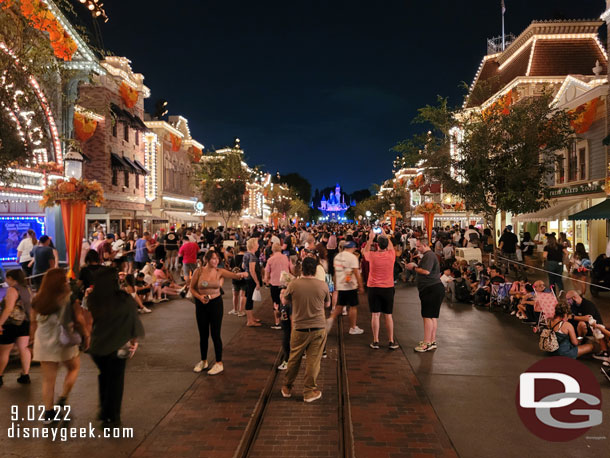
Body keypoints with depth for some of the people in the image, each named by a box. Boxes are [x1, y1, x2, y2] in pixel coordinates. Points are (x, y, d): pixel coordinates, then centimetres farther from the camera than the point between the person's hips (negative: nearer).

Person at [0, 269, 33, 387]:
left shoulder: (12, 290, -14)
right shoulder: (26, 289, 10)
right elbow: (30, 308, 16)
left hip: (11, 324, -7)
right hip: (25, 324, 7)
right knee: (24, 349, 8)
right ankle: (25, 375, 9)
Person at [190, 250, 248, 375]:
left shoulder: (220, 272, -6)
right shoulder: (199, 271, -6)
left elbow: (234, 275, -16)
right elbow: (192, 288, 1)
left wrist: (241, 274, -39)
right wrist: (199, 297, -16)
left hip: (216, 303, -1)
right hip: (201, 304, 1)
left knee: (215, 334, 1)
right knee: (203, 334, 13)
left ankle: (219, 363, 14)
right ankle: (203, 361, 32)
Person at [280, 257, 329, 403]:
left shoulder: (293, 284, -10)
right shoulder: (323, 285, -6)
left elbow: (284, 301, 8)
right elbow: (327, 304, 10)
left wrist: (283, 292, 26)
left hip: (299, 329, 0)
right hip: (319, 329, 0)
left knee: (294, 359, 16)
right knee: (313, 361, 9)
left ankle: (287, 388, 33)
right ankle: (309, 392, 19)